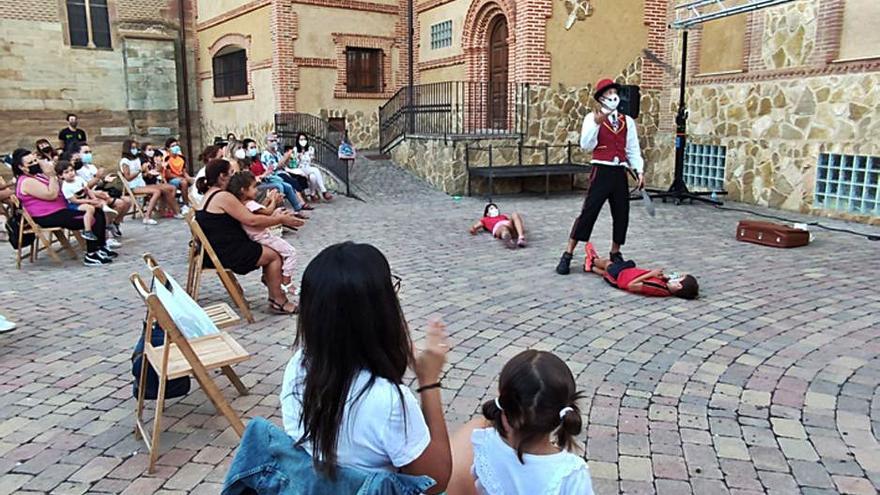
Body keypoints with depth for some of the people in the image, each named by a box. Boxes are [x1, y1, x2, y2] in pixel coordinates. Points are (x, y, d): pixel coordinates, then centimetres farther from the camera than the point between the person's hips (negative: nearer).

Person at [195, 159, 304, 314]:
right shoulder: (223, 196, -18)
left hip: (218, 248, 10)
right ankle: (278, 301, 8)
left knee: (269, 250, 17)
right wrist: (280, 219, -8)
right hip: (228, 254, -10)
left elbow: (244, 218, 14)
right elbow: (252, 220, -19)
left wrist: (273, 218, 9)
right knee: (274, 256, 1)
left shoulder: (209, 194, 15)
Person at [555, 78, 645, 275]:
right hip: (601, 172, -5)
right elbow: (586, 145, -12)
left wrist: (639, 171, 0)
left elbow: (633, 149, 12)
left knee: (622, 214, 9)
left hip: (620, 173, 5)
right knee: (588, 212, -8)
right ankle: (568, 255, -2)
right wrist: (597, 122, -21)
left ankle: (615, 253, 26)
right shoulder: (593, 117, -1)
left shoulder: (627, 120, 12)